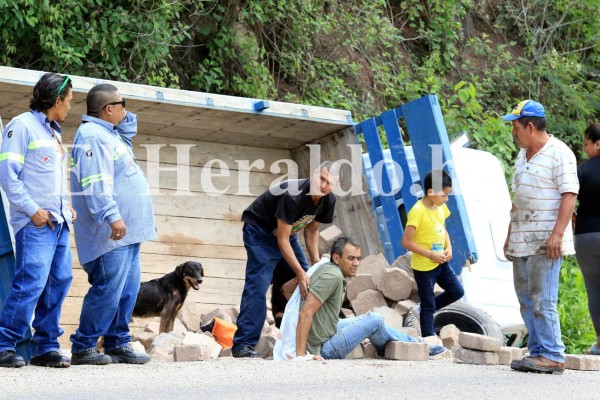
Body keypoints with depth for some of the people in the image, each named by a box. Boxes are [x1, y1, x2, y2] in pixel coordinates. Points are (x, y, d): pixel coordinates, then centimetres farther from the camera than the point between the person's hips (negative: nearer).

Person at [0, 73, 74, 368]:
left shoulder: (54, 133, 23)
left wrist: (66, 209, 11)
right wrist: (32, 209, -15)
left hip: (58, 221, 9)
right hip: (35, 222, -9)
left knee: (59, 282, 5)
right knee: (31, 283, -15)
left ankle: (46, 346, 11)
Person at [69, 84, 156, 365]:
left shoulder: (109, 133, 17)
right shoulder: (92, 135, -13)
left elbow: (129, 128, 39)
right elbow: (96, 183, -22)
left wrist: (124, 116, 19)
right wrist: (112, 216, -28)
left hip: (127, 232, 10)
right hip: (112, 234, -10)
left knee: (127, 291, 10)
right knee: (108, 290, -12)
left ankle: (117, 344, 15)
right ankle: (83, 347, -6)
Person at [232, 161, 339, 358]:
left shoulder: (328, 201, -10)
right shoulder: (292, 195, -34)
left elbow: (311, 231, 4)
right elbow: (282, 240, -30)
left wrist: (316, 264, -7)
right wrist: (301, 273, -31)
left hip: (286, 232, 8)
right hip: (260, 230, -8)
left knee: (305, 286, 4)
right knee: (258, 284, -21)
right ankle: (243, 344, -24)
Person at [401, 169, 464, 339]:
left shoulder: (440, 207, 3)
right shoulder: (417, 211, -22)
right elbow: (406, 242, -23)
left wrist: (448, 247, -1)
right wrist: (431, 254, -22)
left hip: (441, 262, 8)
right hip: (423, 267, -8)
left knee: (457, 291, 12)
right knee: (429, 305, 2)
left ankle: (421, 311, 25)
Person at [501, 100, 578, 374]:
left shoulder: (559, 154, -8)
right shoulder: (523, 155, 19)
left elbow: (569, 195, -14)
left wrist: (557, 234, -22)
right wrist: (509, 236, 20)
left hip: (546, 242, -9)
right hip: (521, 242, 9)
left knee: (542, 300, -12)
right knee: (526, 300, 8)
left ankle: (552, 356, -8)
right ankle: (537, 352, 13)